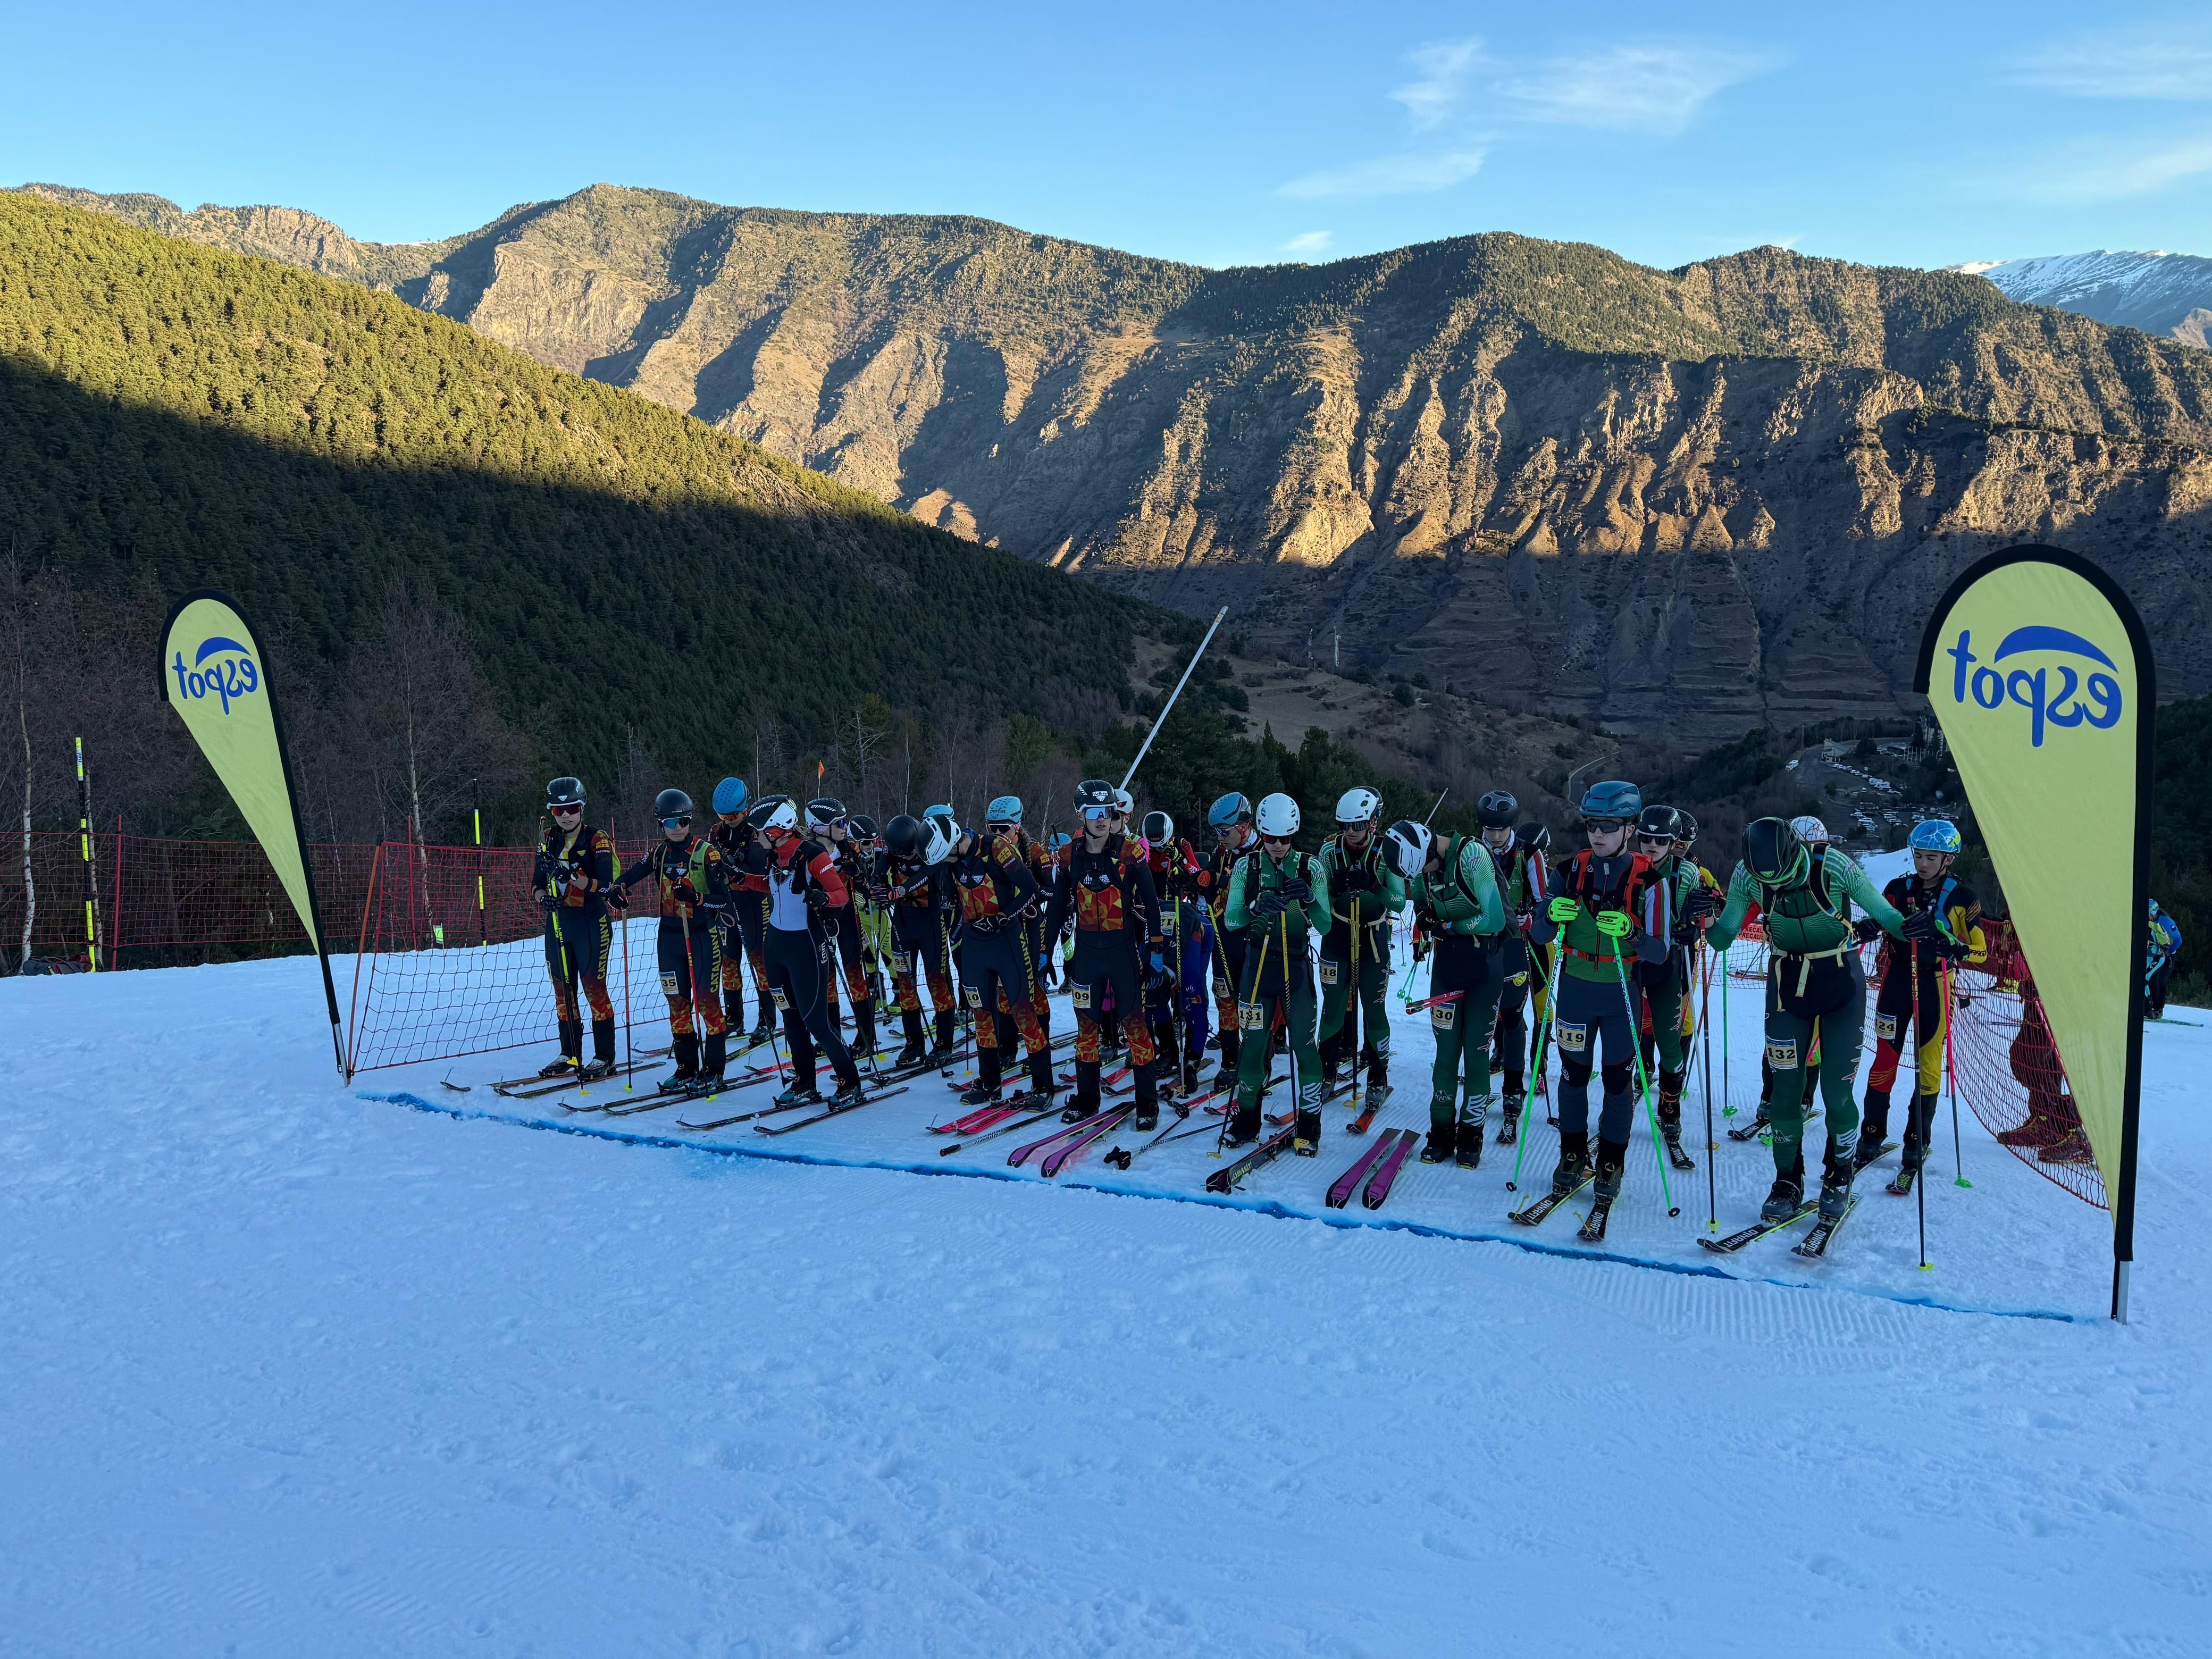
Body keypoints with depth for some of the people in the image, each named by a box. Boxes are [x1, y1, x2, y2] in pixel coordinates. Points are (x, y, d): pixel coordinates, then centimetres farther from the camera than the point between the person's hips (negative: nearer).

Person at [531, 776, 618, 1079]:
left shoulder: (597, 840, -9)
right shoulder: (548, 840, 7)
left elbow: (605, 886, -18)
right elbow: (536, 881, 10)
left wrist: (571, 876, -30)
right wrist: (543, 897, -13)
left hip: (591, 923, -6)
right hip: (557, 923, 6)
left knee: (594, 988, -4)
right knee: (563, 990, 10)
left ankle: (605, 1057, 4)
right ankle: (570, 1054, 21)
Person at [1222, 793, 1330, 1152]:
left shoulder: (1311, 868, -1)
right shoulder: (1246, 867, 1)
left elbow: (1325, 923, -2)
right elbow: (1230, 919, -3)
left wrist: (1309, 899, -22)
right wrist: (1256, 907, -23)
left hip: (1297, 966, -1)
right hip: (1259, 964, 1)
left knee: (1303, 1045, -1)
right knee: (1253, 1042, 5)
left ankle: (1308, 1124, 10)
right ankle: (1247, 1117, 20)